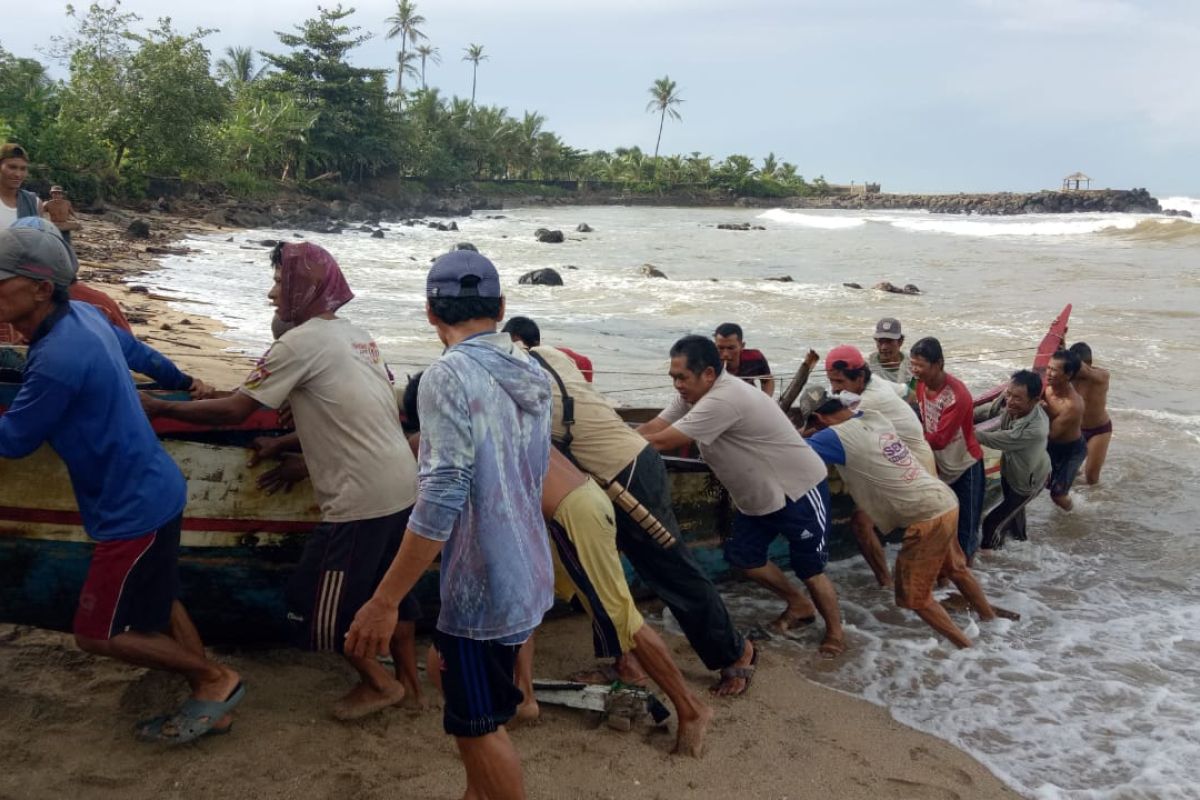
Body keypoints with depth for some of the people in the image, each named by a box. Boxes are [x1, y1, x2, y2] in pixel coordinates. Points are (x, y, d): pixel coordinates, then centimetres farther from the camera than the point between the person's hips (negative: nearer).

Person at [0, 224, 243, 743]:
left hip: (133, 507, -10)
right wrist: (183, 383, 38)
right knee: (157, 603, 21)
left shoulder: (57, 357, -27)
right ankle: (211, 703, 30)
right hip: (151, 488, 10)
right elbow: (137, 352, 20)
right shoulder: (84, 315, 0)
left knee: (97, 634, 3)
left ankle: (216, 680, 13)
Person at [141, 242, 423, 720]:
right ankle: (407, 678, 34)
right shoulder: (357, 336, 14)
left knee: (315, 604, 8)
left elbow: (234, 411, -10)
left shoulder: (302, 343, -11)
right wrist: (283, 444, 20)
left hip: (362, 498, -9)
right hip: (402, 486, 9)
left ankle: (379, 683, 20)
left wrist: (159, 408, 2)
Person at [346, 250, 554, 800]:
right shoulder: (532, 374, 7)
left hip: (481, 587, -8)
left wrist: (384, 602, -22)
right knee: (475, 711, 27)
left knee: (477, 726, 9)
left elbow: (442, 498, -26)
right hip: (526, 575, 8)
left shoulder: (450, 374, -18)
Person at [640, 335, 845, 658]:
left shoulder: (723, 400, -34)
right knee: (743, 557, 10)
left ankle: (835, 633, 25)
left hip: (798, 490, -9)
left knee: (809, 568, 3)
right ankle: (797, 603, 33)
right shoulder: (693, 394, -3)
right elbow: (649, 429, -7)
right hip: (758, 497, 9)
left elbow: (661, 442, -32)